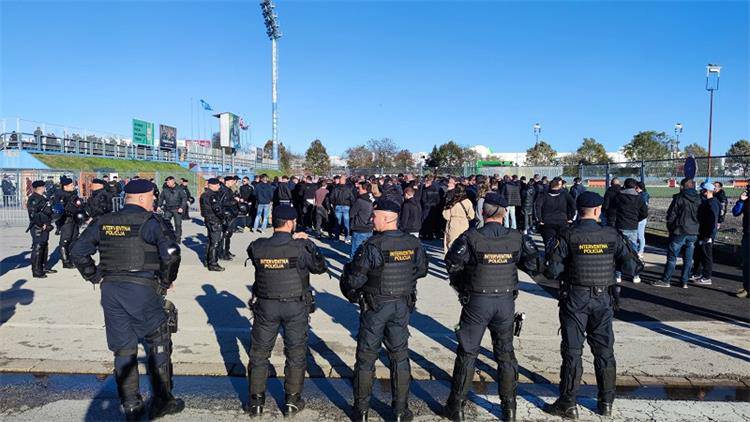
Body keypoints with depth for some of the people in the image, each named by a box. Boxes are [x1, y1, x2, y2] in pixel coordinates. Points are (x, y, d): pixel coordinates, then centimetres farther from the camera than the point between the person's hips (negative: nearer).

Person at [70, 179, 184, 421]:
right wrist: (167, 280, -7)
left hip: (110, 290, 5)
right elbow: (171, 252, -21)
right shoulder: (149, 221, -8)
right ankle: (161, 401, 16)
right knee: (158, 345, 11)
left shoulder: (103, 223, 10)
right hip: (142, 289, -5)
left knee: (123, 349, 14)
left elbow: (78, 251, 15)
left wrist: (95, 277, 18)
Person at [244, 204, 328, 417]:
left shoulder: (257, 248, -10)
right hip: (296, 307, -2)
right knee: (296, 354, 15)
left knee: (259, 353, 17)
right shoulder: (301, 247, -17)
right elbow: (321, 267, -2)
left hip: (265, 306, 2)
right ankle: (292, 401, 25)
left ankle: (256, 401, 27)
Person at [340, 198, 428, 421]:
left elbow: (354, 278, -19)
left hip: (374, 307, -4)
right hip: (402, 307, 4)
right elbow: (421, 270, 10)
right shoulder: (414, 244, -5)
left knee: (366, 357, 11)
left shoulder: (372, 246, -21)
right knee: (400, 357, 15)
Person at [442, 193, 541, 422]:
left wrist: (460, 284, 5)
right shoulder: (516, 238, -5)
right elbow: (533, 264, -1)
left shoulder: (471, 237, -13)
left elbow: (452, 263, -12)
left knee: (467, 353, 10)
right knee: (505, 353, 16)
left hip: (477, 302, -2)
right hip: (506, 302, 2)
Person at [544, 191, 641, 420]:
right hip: (603, 299, 3)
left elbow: (552, 269, -15)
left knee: (572, 351, 5)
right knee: (604, 350, 15)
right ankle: (606, 402, 25)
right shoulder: (611, 235, -3)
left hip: (574, 299, -2)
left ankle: (568, 404, 11)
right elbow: (632, 267, -2)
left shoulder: (567, 235, -10)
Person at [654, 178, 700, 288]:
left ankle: (665, 280, 2)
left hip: (679, 232, -5)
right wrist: (695, 227, 15)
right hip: (693, 233, 5)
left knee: (672, 257, 0)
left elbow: (671, 216, -9)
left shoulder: (679, 198, -10)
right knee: (688, 258, 9)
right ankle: (685, 282, 13)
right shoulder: (698, 199, 7)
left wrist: (670, 229, 3)